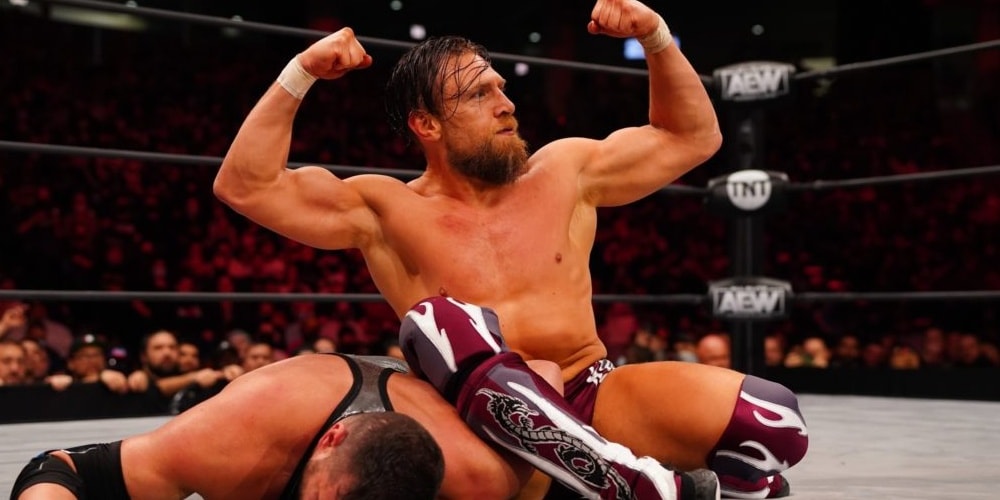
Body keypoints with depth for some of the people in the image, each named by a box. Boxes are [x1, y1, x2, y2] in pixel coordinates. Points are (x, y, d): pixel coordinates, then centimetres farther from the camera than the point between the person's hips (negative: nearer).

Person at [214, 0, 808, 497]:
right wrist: (300, 74, -10)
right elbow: (244, 186, -3)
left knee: (774, 417, -24)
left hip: (598, 394, 1)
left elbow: (693, 139, 20)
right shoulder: (383, 212, 2)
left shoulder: (566, 170, 10)